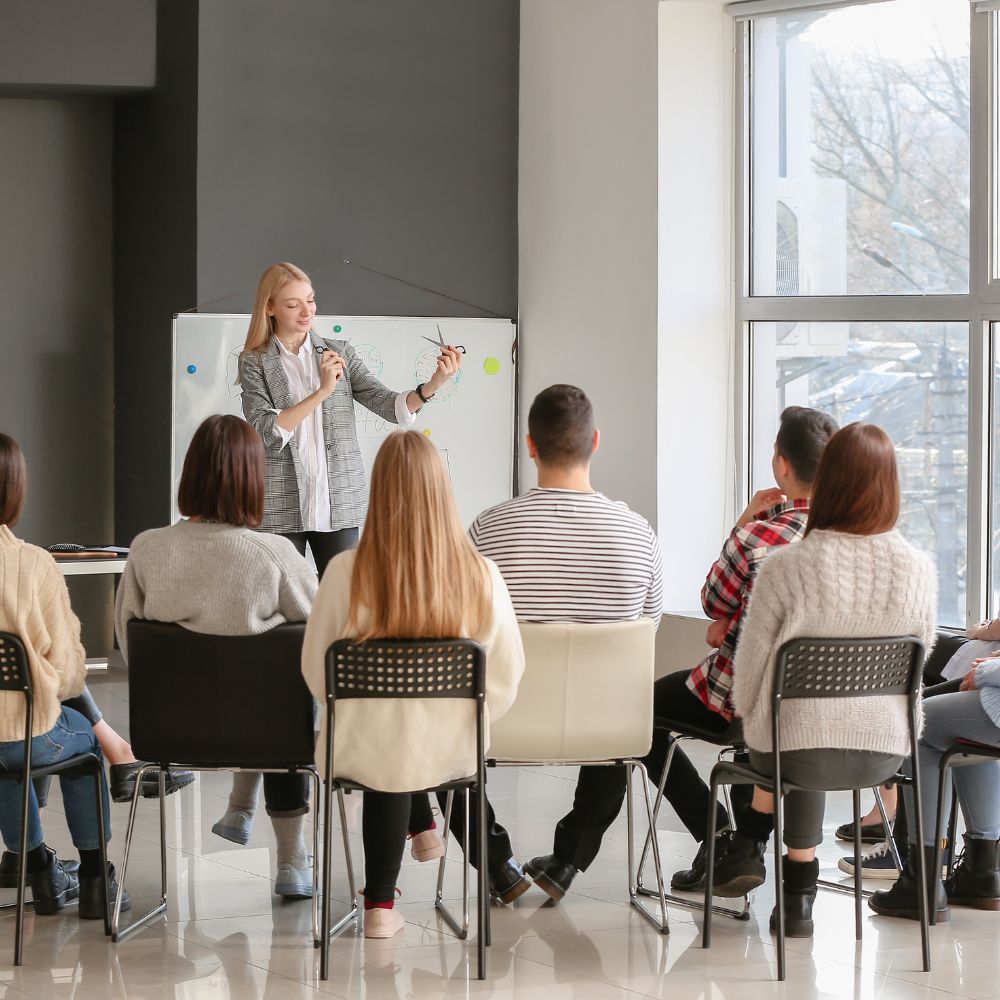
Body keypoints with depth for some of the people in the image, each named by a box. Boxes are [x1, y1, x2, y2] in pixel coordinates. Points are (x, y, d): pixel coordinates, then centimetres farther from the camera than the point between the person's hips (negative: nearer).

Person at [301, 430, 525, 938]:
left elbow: (316, 671, -6)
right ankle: (381, 901, 48)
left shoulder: (346, 572, -18)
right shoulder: (481, 576, -16)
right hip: (450, 753, 1)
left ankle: (381, 903, 45)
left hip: (362, 751, -1)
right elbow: (506, 677, -8)